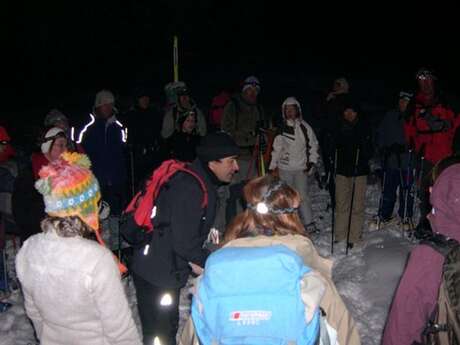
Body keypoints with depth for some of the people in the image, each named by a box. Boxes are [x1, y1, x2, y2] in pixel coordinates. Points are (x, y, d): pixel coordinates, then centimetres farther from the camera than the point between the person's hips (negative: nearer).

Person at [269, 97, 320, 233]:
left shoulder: (304, 127, 0)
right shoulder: (280, 128, 3)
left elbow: (313, 145, 6)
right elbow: (276, 148, 8)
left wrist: (311, 162, -2)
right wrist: (272, 166, 5)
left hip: (301, 168, -2)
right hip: (285, 168, 2)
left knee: (303, 196, -6)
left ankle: (309, 224, 3)